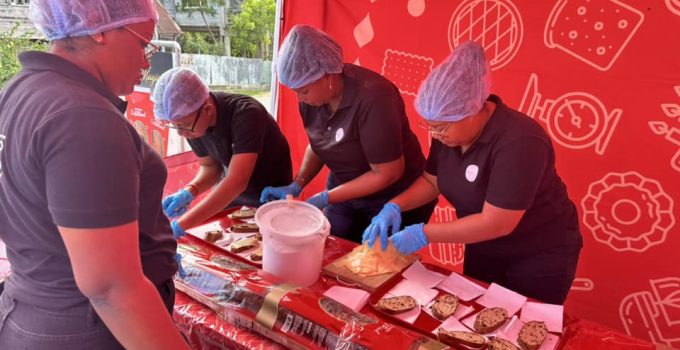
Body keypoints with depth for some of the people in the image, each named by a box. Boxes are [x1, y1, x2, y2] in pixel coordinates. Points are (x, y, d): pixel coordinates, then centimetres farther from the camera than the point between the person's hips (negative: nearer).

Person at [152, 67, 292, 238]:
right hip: (233, 194, 5)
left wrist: (179, 226, -47)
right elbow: (210, 166, -4)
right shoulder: (192, 122, -17)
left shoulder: (246, 114, -36)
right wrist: (189, 191, -26)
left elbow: (237, 181, -44)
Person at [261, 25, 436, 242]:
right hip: (345, 192, 6)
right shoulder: (312, 94, -11)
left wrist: (326, 198, -22)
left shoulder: (372, 97, -31)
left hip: (394, 200, -6)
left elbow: (388, 174, -25)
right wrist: (296, 185, -9)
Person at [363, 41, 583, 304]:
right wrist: (394, 206, -15)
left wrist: (423, 234, -30)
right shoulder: (450, 130, -11)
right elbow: (431, 181, 2)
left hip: (540, 257, -7)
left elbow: (496, 223, -34)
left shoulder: (519, 142, -33)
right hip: (484, 250, 7)